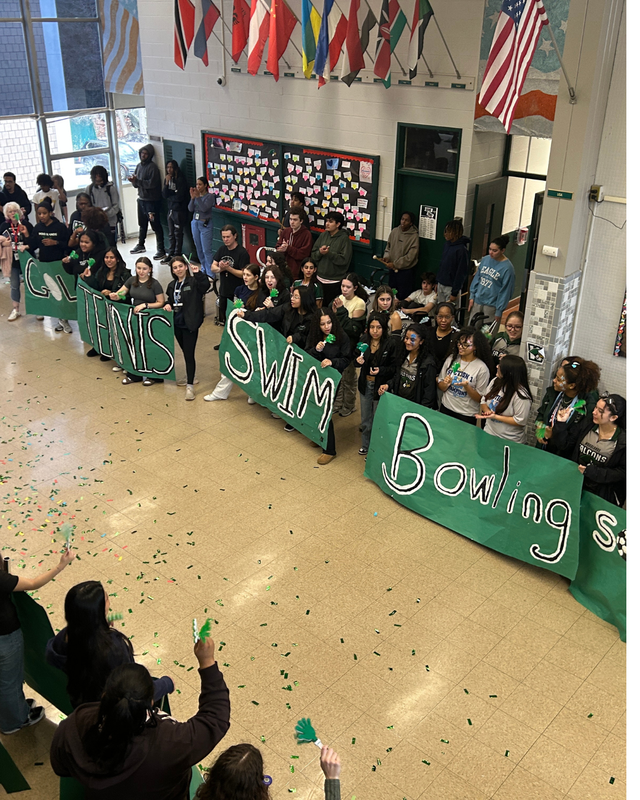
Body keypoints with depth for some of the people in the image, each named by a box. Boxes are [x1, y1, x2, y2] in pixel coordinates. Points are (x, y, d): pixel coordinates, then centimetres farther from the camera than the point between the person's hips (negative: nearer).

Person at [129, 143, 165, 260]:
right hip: (141, 198, 8)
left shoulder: (152, 167, -12)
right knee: (142, 224, 20)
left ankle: (161, 250, -5)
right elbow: (137, 184, 15)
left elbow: (152, 183, -22)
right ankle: (140, 245, 35)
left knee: (156, 225, -7)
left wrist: (137, 181, -23)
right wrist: (134, 181, -7)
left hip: (152, 200, -8)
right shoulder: (139, 166, 13)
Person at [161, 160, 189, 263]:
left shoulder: (181, 179, -11)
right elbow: (164, 195, 2)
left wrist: (169, 197, 1)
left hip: (179, 210, -7)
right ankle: (171, 254, 20)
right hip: (170, 209, 7)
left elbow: (179, 197, -15)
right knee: (171, 234, 12)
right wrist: (166, 183, -10)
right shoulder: (167, 179, 9)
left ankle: (177, 256, 6)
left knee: (178, 234, 0)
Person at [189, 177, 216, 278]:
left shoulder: (210, 196, -6)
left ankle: (210, 274, -10)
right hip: (195, 223, 6)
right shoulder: (196, 195, 8)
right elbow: (190, 209, 1)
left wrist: (197, 197, -21)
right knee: (199, 249, 11)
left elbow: (204, 208, -19)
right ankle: (204, 270, 22)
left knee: (207, 250, -10)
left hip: (205, 225, -6)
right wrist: (192, 198, -11)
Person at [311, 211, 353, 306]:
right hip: (321, 278, 5)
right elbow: (313, 255, 7)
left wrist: (329, 253, -22)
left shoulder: (344, 238, -8)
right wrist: (320, 252, -14)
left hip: (335, 281, -5)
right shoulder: (323, 235, 8)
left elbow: (344, 259, -16)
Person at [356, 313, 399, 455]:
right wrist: (358, 361, -14)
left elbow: (394, 368, -12)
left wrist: (380, 370, -28)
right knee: (365, 419, 19)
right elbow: (357, 362, 9)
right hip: (365, 384, 5)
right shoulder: (364, 340, -2)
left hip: (381, 386, -5)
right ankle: (366, 446, 38)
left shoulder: (392, 343, -17)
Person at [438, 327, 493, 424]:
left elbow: (479, 399, -10)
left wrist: (466, 386, -24)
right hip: (446, 409, 4)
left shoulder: (482, 368, -13)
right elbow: (440, 387, 6)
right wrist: (445, 384, -15)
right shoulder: (451, 359, 0)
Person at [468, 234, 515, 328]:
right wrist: (472, 296, 10)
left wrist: (499, 311, -10)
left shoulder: (507, 268, -13)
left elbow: (505, 291, -11)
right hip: (478, 301, 5)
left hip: (492, 306, -5)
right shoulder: (485, 260, 3)